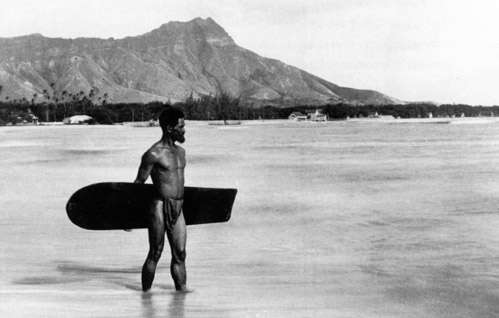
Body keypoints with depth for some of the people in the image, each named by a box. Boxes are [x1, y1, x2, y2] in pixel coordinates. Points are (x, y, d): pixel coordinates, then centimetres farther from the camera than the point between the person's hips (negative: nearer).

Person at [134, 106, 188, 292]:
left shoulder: (181, 152, 14)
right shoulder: (153, 154, -9)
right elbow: (138, 184, -6)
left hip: (178, 209, 7)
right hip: (160, 207, -7)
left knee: (180, 254, 5)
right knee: (155, 254, -1)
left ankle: (181, 290, 10)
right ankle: (146, 292, 9)